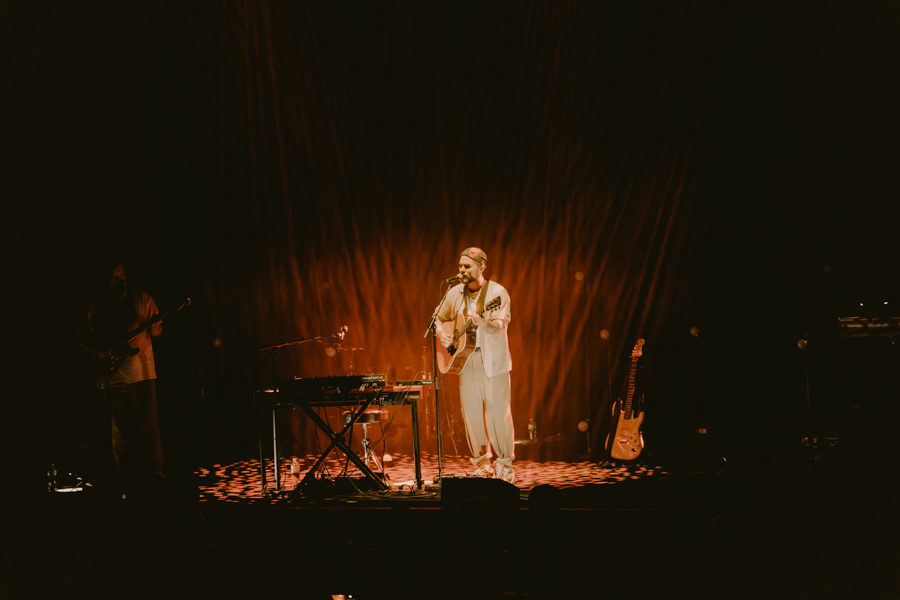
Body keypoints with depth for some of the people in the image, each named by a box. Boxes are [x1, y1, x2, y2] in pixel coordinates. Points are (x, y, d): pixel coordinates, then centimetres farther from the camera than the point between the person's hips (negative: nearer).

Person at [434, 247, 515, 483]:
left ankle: (505, 467, 6)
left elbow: (499, 325, -21)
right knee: (471, 414, 6)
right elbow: (440, 318, 21)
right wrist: (441, 333, 0)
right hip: (465, 362, 5)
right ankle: (482, 465, 19)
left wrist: (482, 322, -41)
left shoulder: (497, 292, -8)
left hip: (493, 363, -5)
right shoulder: (455, 293, 7)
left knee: (498, 413, -5)